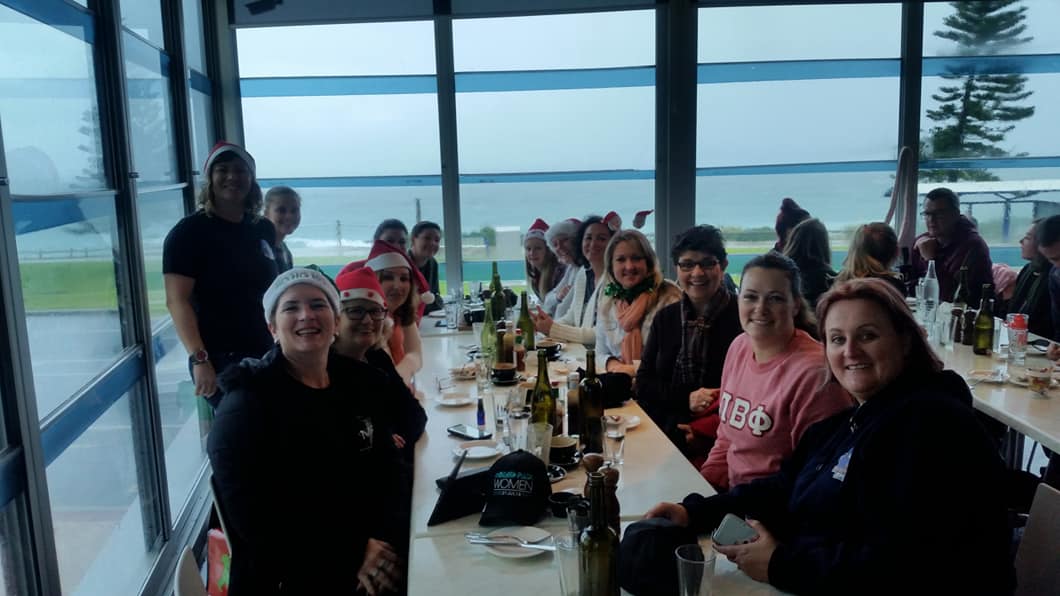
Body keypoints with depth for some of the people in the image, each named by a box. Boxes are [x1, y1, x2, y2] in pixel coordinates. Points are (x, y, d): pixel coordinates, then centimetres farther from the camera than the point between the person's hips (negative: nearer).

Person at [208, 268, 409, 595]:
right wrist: (351, 558, -17)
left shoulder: (357, 381, 6)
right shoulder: (246, 404, -10)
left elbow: (387, 467, 5)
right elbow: (254, 518, -14)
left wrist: (383, 534, -13)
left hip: (374, 550, 6)